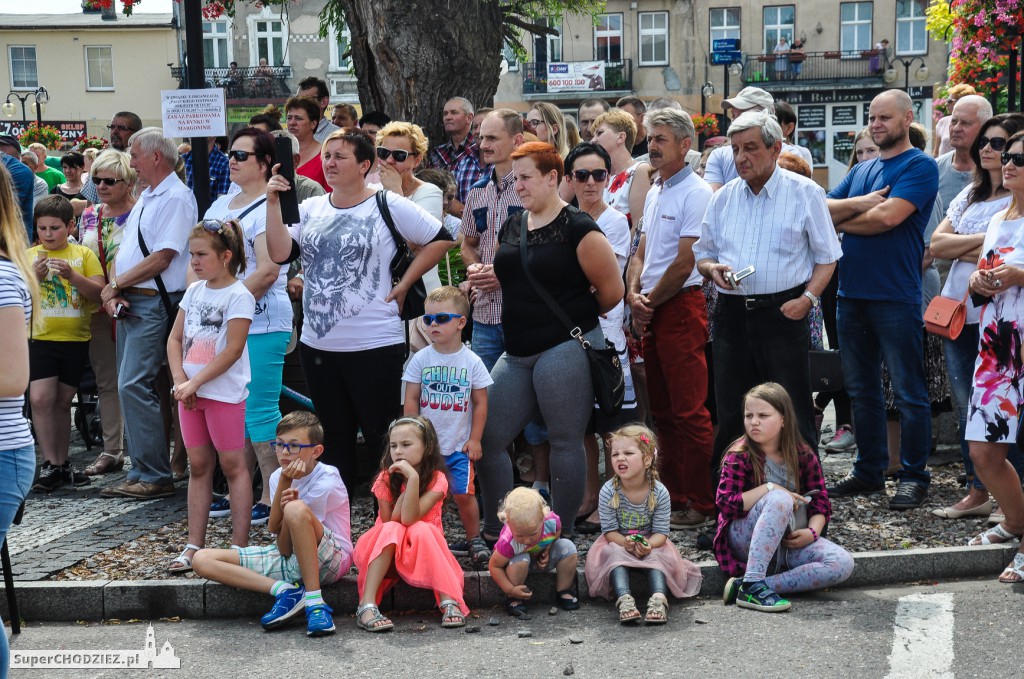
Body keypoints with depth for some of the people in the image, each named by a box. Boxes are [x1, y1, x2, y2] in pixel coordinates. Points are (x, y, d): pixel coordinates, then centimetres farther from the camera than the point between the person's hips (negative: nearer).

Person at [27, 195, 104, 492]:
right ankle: (50, 465, -5)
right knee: (40, 399, -12)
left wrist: (72, 275, -20)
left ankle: (62, 464, 20)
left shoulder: (83, 254, 2)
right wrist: (34, 277, -20)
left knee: (62, 402, 11)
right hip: (40, 338, -1)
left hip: (75, 339, 1)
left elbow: (99, 292, -6)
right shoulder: (29, 256, 2)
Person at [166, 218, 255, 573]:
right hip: (190, 391, 7)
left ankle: (239, 545, 4)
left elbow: (233, 350, -16)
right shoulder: (194, 291, 11)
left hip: (224, 393, -7)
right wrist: (180, 380, -5)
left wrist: (195, 383, -17)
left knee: (232, 465, 0)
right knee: (198, 466, 10)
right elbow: (175, 339, 11)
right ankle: (194, 545, 14)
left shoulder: (238, 296, -10)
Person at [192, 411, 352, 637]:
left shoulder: (326, 481, -15)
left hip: (331, 559, -7)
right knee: (202, 559, -7)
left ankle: (314, 600, -30)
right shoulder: (277, 476, 5)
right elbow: (274, 528, -11)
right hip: (290, 558, 7)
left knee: (297, 509, -37)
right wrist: (284, 482, -22)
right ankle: (285, 590, -21)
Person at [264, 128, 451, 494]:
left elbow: (439, 239, -4)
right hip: (317, 344, 6)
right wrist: (274, 204, -11)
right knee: (334, 436, 15)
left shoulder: (389, 206, -6)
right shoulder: (310, 209, 8)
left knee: (383, 436, 1)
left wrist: (402, 286, -5)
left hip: (375, 345, -5)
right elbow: (280, 253, -3)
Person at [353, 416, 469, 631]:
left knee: (422, 530, -32)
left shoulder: (436, 480, -15)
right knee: (391, 530, -31)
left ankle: (449, 602, -37)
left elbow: (409, 519, -28)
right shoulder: (386, 478, -8)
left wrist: (413, 478, -34)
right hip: (385, 552, 1)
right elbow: (390, 522, -17)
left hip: (425, 552, -1)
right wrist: (405, 485, -21)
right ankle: (367, 606, -40)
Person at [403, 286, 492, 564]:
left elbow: (480, 403, 2)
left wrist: (474, 439, -1)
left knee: (464, 494, -5)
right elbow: (411, 400, 1)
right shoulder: (421, 359, -1)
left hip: (459, 446, -1)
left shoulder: (472, 362, -3)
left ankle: (474, 539, 13)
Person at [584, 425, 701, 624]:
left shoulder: (659, 492, -18)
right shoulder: (608, 492, -18)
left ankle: (659, 598, -46)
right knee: (615, 553, -32)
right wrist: (625, 542, -35)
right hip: (618, 542, 0)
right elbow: (609, 530, -14)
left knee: (657, 555, -30)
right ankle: (624, 598, -47)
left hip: (650, 544, 0)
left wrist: (649, 544, -37)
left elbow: (661, 532, -15)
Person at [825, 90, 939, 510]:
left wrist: (840, 221, -2)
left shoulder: (920, 167, -5)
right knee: (861, 390, 13)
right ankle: (869, 471, 23)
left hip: (896, 297, -7)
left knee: (908, 392, 0)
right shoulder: (861, 171, 17)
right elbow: (822, 208, 7)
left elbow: (888, 217, -17)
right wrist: (858, 204, -11)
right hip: (852, 293, 7)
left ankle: (914, 476, 8)